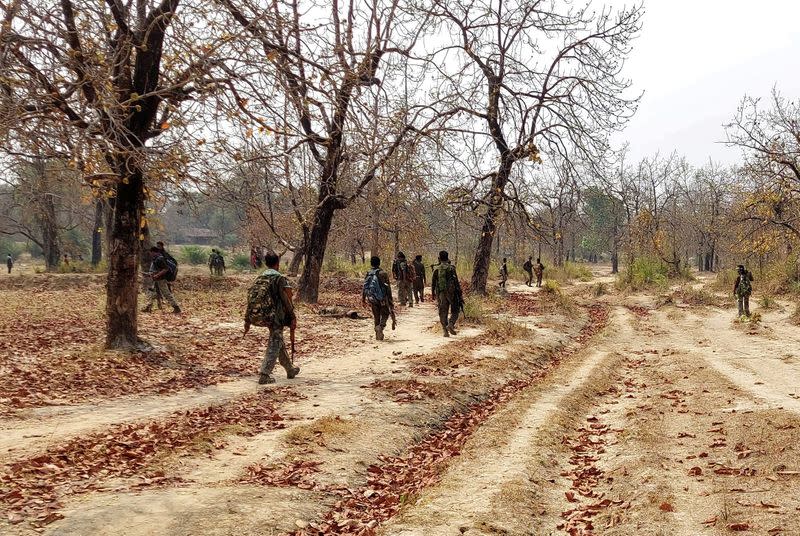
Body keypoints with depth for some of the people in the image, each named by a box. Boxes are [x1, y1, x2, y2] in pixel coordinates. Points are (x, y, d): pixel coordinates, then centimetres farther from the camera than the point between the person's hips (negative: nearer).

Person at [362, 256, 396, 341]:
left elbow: (364, 288, 5)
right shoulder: (383, 274, -9)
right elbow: (388, 288, -8)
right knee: (385, 314, 12)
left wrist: (363, 300, 13)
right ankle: (381, 326, -17)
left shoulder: (368, 274, 2)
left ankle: (378, 335, 15)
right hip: (383, 298, -3)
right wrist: (390, 299, -1)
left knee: (376, 317, 14)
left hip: (372, 299, 3)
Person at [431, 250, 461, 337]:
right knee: (454, 311, 8)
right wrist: (459, 294, -1)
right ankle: (451, 324, -15)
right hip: (451, 293, -3)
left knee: (443, 312, 8)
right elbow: (456, 282, -7)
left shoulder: (436, 269, 3)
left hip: (441, 294, 3)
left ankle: (445, 330, 4)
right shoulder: (451, 268, -5)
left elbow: (433, 282, 8)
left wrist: (433, 294, 19)